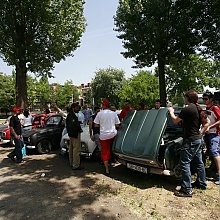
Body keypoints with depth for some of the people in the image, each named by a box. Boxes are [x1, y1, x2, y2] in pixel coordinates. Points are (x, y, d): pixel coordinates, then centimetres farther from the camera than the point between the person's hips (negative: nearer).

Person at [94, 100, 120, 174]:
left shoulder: (100, 113, -5)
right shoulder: (114, 113, 1)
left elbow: (96, 125, -2)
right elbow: (117, 125, 4)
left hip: (103, 135, -1)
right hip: (113, 134, 1)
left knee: (105, 152, 7)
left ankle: (107, 169, 12)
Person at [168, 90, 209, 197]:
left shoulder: (187, 109, -19)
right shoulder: (199, 108, 8)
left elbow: (175, 121, -9)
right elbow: (206, 123, 14)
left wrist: (171, 112, 8)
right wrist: (200, 133, 15)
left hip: (190, 140, -10)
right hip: (198, 139, 10)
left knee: (185, 163, -5)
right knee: (199, 162, 20)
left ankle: (187, 190, -1)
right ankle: (201, 183, 35)